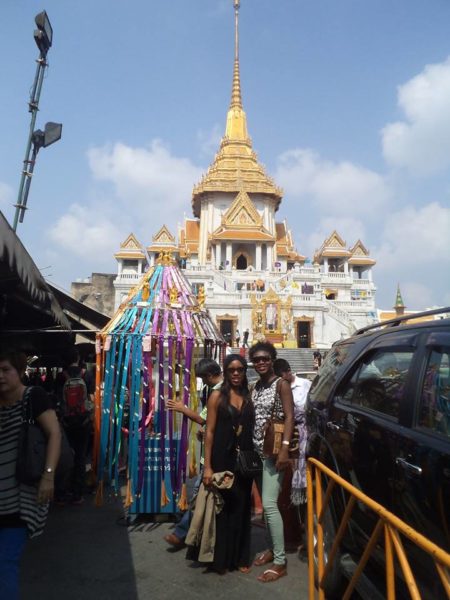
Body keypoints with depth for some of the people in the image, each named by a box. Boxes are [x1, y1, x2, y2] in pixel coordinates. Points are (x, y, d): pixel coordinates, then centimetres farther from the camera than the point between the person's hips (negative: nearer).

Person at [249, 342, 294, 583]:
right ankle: (272, 548, 29)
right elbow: (252, 419, 11)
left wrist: (285, 448, -25)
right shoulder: (256, 386, 11)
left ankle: (281, 562, 1)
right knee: (265, 503, 14)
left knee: (270, 504, -9)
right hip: (257, 452, 7)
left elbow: (289, 417, -15)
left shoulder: (281, 384, -8)